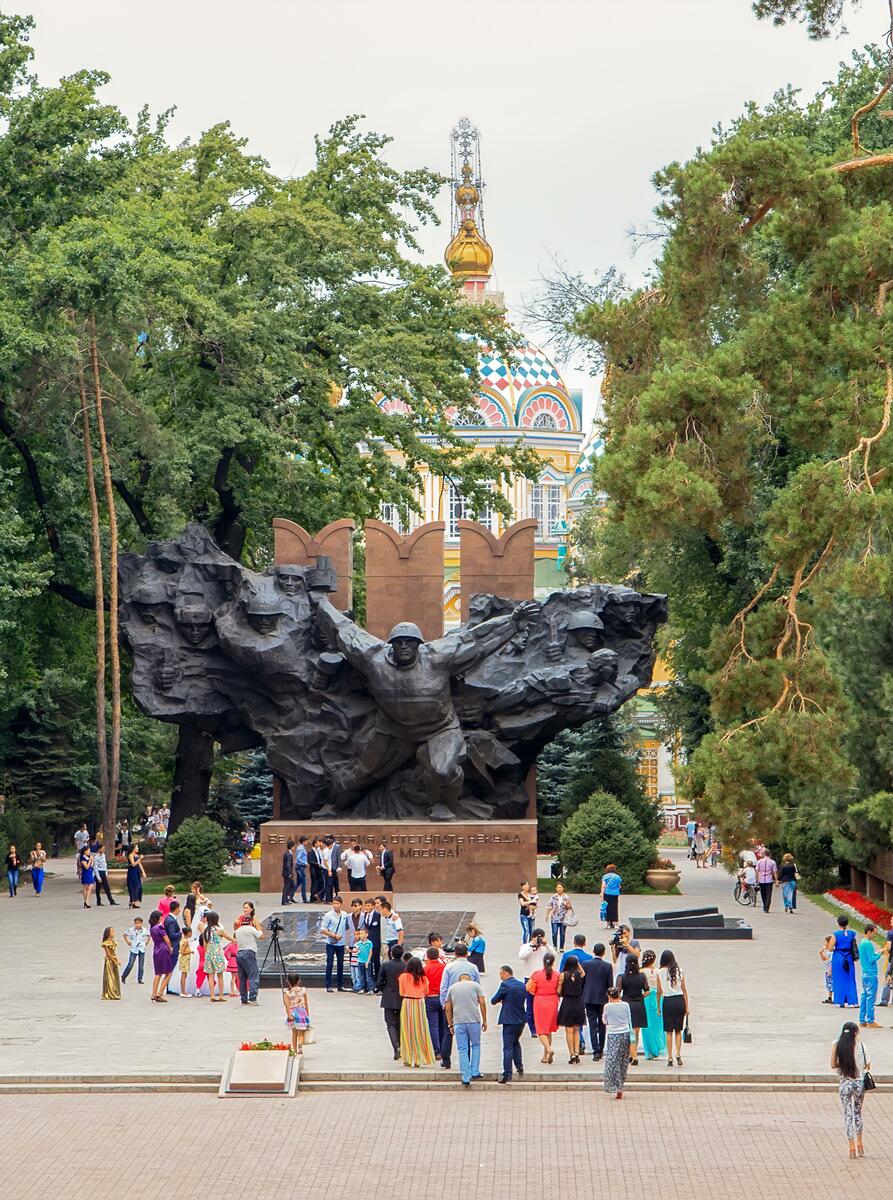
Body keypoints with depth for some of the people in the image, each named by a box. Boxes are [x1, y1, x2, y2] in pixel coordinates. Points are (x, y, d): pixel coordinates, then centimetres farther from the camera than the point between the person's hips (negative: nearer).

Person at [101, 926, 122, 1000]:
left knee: (115, 978, 8)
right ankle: (109, 995, -2)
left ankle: (115, 994, 13)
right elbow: (108, 954, -14)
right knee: (109, 978, -5)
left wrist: (117, 961, 2)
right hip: (109, 961, -8)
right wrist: (114, 961, -14)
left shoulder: (113, 942, 12)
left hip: (114, 961, 8)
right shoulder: (106, 943, -12)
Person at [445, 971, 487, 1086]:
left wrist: (450, 1025, 17)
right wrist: (484, 1021, 7)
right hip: (474, 1021, -1)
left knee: (462, 1050, 5)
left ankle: (466, 1079, 4)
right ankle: (475, 1072, 15)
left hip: (458, 1022, 1)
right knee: (475, 1045, 19)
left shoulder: (452, 988, 13)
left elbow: (448, 1008, 11)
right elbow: (482, 1004, 0)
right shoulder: (475, 985, 7)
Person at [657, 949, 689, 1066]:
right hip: (680, 1000, 2)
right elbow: (684, 990, 4)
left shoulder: (660, 972, -3)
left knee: (669, 1031, 5)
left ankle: (670, 1058, 3)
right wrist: (686, 1007, 9)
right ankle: (678, 1054, -2)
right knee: (678, 1030, 13)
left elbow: (659, 992, 0)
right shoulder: (679, 971, 1)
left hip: (667, 1002, -2)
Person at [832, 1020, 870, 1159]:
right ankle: (859, 1143, 27)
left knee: (848, 1115, 8)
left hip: (845, 1084, -1)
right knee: (858, 1113, 22)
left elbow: (833, 1065, -7)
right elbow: (868, 1065, -2)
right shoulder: (861, 1045, -9)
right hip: (859, 1082, 1)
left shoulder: (837, 1045, -8)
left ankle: (852, 1147, 7)